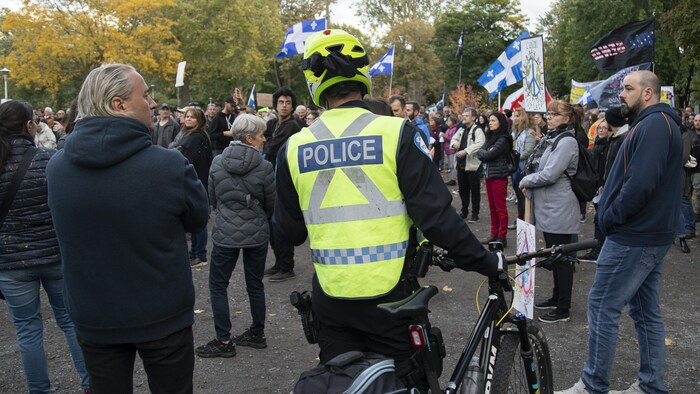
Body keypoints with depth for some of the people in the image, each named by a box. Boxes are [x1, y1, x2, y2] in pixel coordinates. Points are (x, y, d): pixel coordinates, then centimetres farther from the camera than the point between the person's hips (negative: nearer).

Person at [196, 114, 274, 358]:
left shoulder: (217, 163, -6)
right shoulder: (264, 167, -12)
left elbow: (212, 199, 5)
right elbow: (271, 203, -1)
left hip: (226, 233, 0)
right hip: (257, 234, 0)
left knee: (217, 285, 10)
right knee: (255, 284, 15)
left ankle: (224, 342, 11)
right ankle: (257, 334, 27)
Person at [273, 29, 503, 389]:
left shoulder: (295, 147, -3)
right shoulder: (396, 133, -12)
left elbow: (287, 232, 4)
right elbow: (436, 216, -14)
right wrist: (487, 262, -2)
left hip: (329, 296, 2)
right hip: (388, 293, -2)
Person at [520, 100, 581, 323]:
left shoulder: (567, 141, -16)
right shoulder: (553, 138, 15)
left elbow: (549, 175, -23)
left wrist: (526, 181, -7)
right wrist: (530, 186, 4)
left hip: (559, 209, -10)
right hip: (548, 206, 10)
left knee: (562, 258, -3)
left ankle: (563, 309, 4)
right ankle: (556, 298, 32)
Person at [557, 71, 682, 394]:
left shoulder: (654, 124, -16)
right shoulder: (661, 123, 18)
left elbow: (640, 183, -26)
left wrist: (610, 216, -14)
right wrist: (611, 215, 11)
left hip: (633, 237, -11)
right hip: (652, 235, 11)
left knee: (602, 307, -4)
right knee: (646, 310, 15)